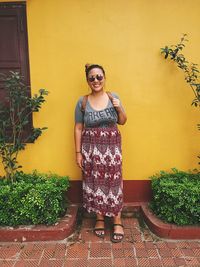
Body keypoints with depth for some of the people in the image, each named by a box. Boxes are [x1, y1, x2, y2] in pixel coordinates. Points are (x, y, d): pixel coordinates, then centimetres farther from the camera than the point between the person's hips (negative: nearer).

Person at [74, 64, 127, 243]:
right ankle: (100, 218, 30)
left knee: (113, 182, 4)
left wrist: (119, 108, -12)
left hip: (111, 146, 1)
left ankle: (117, 221, 22)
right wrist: (78, 152, -3)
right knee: (95, 182, 8)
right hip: (91, 147, 0)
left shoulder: (113, 97, 2)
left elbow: (122, 122, 7)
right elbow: (78, 128, 0)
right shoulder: (82, 102, -2)